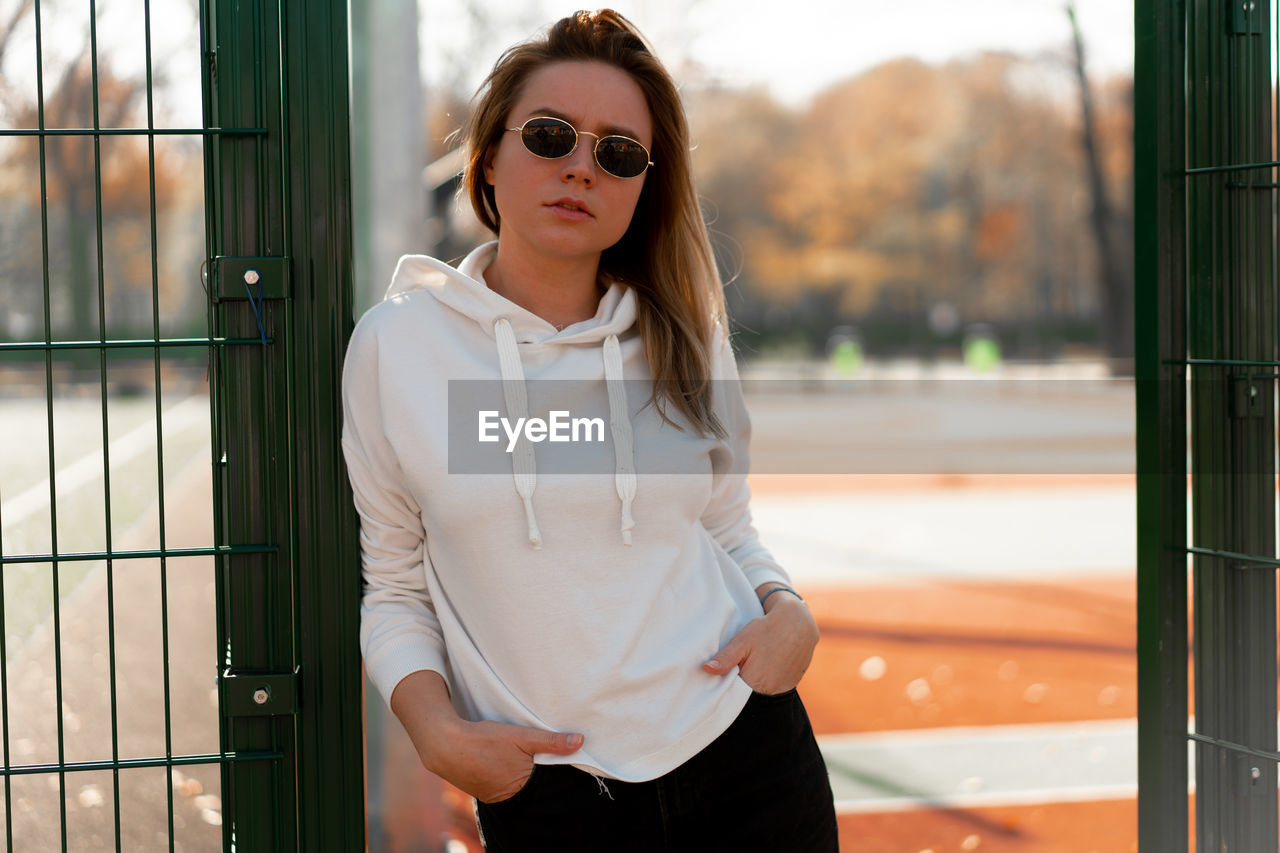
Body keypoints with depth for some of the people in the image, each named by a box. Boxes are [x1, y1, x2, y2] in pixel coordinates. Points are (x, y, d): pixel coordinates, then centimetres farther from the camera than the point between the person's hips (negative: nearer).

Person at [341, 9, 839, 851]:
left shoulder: (687, 339, 5)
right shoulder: (397, 344, -2)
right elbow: (395, 589, 4)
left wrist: (789, 611, -6)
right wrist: (437, 734, -12)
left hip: (745, 753, 2)